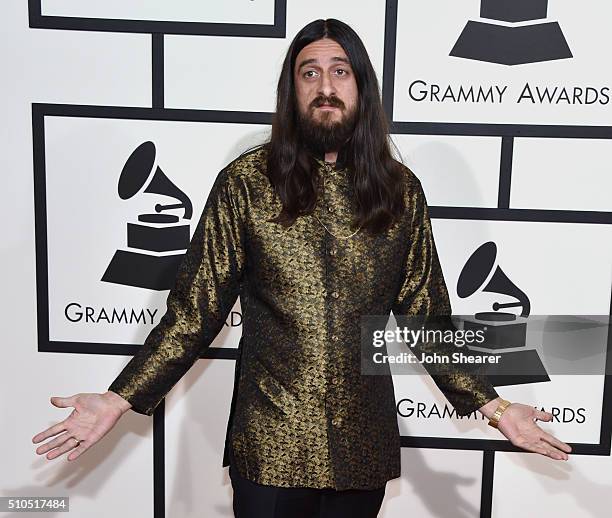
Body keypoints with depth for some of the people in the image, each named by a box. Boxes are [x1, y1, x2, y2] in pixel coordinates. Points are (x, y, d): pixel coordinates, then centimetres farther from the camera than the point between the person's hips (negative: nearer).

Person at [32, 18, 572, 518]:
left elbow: (425, 317, 4)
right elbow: (195, 308, -5)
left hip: (363, 449, 3)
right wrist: (120, 399, -13)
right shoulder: (245, 182, -7)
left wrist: (492, 405, -1)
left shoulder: (401, 190, 0)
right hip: (269, 449, -2)